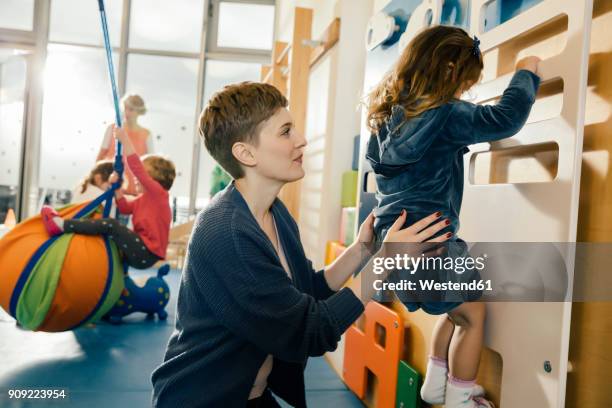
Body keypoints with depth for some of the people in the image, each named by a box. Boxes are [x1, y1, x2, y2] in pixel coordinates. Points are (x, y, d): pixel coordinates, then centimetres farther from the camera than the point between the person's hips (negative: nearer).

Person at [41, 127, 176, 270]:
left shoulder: (158, 193, -9)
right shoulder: (144, 198, 19)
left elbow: (137, 168, -17)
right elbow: (125, 208, 16)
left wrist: (125, 140, -16)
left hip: (146, 254, -10)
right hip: (141, 250, 10)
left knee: (110, 225, -20)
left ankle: (60, 224, -14)